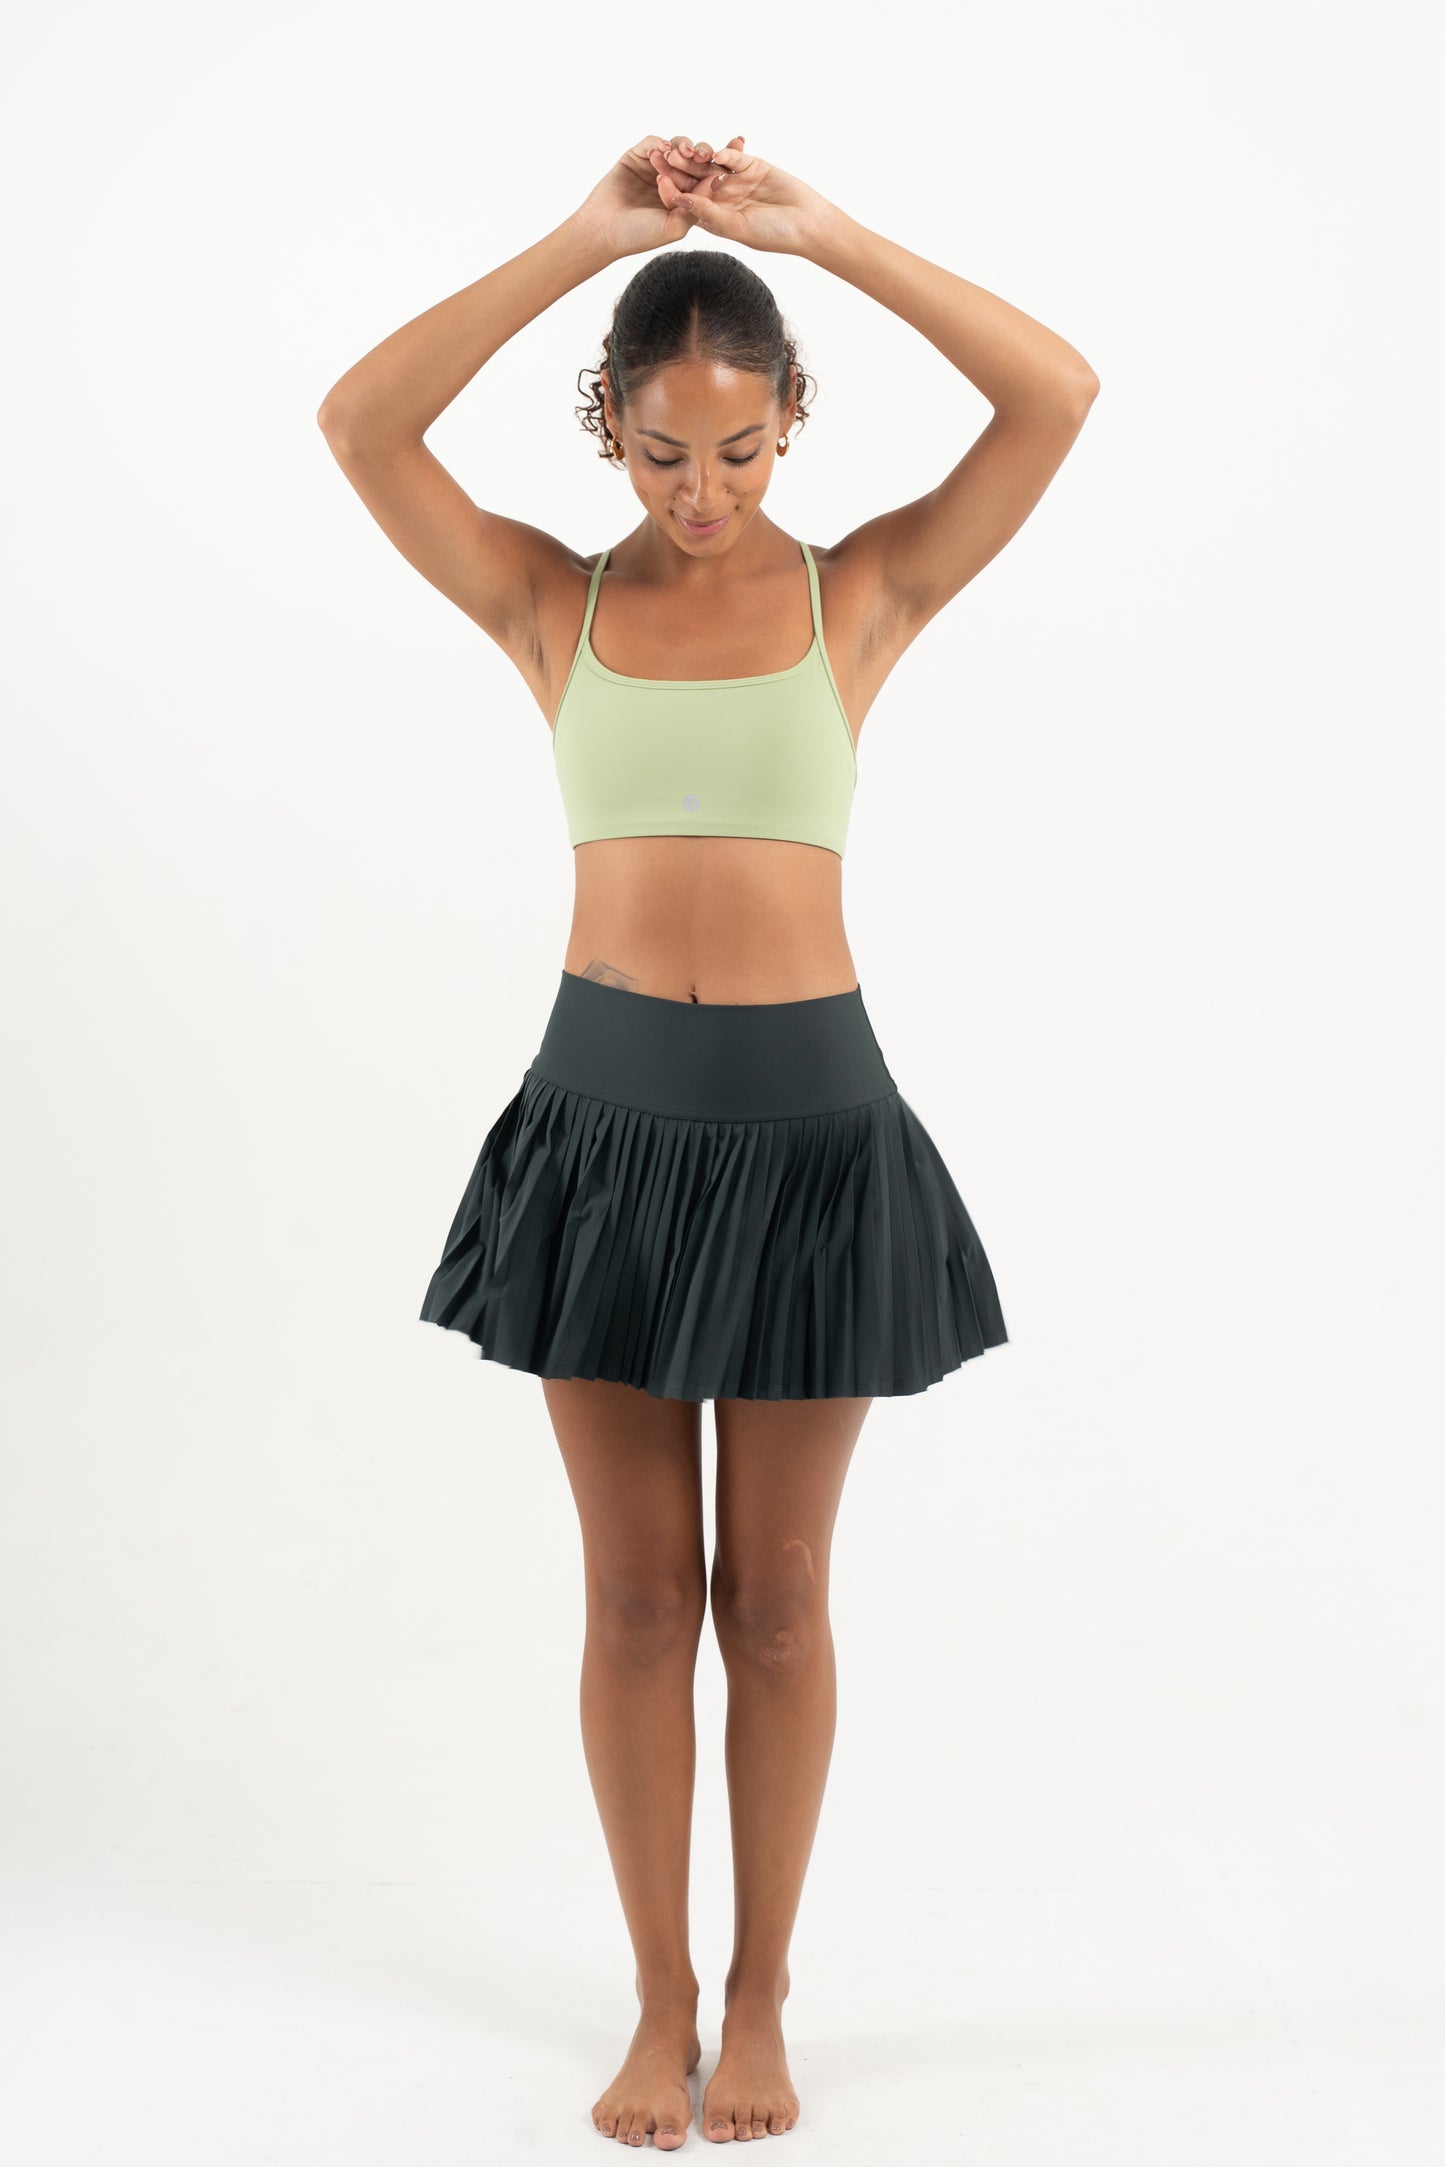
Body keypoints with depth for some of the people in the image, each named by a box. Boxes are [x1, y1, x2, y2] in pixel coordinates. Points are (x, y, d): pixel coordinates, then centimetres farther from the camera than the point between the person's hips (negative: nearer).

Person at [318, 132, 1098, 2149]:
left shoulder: (860, 593, 1)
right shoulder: (554, 602, 3)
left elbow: (1059, 397, -10)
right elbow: (359, 424, -10)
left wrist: (824, 232, -11)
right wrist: (584, 239, -12)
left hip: (808, 1111, -1)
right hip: (607, 1109, 1)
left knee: (775, 1593, 10)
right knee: (637, 1590, 10)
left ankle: (760, 1999, 28)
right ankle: (660, 2000, 27)